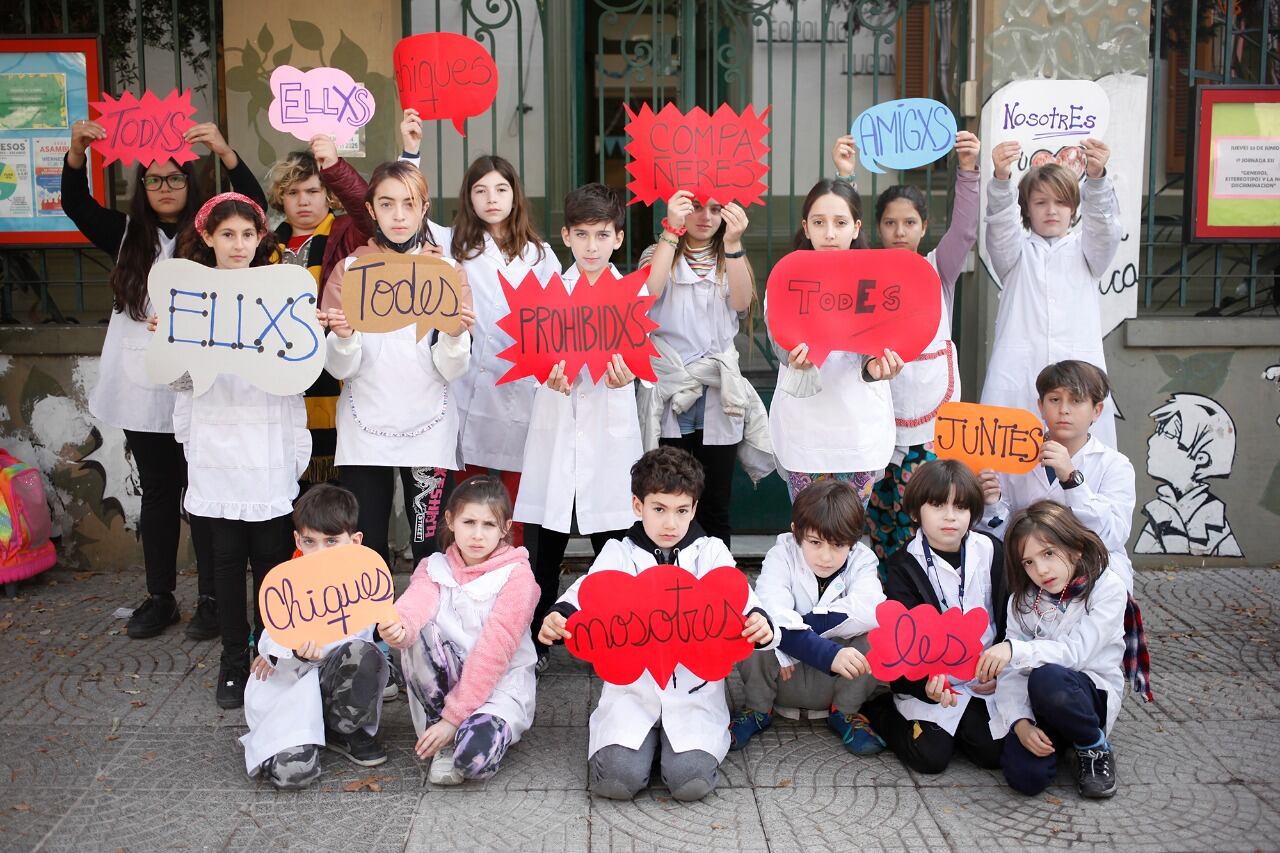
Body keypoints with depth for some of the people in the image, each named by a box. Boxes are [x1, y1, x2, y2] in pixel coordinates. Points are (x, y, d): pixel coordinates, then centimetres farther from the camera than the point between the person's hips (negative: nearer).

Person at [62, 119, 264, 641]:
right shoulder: (128, 235, 9)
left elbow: (253, 208, -14)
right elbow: (77, 206, 0)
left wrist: (225, 152, -26)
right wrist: (77, 151, -16)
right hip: (143, 388, 4)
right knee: (156, 493, 13)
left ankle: (211, 599, 12)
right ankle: (159, 598, 22)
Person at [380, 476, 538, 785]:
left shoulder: (517, 576, -10)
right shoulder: (434, 568, 3)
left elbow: (493, 653, -16)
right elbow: (415, 604, -21)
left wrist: (452, 717, -21)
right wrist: (398, 627, -46)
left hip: (501, 682, -4)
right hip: (448, 677, 4)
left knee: (475, 755, -33)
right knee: (418, 635, -26)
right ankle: (444, 743, -11)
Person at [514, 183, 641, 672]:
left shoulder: (633, 292, 6)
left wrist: (625, 374, -25)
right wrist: (550, 373, -23)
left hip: (610, 427, -1)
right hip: (557, 425, 1)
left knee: (611, 544, 1)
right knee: (548, 545, 5)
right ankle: (538, 641, 19)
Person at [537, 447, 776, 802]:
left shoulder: (711, 552, 7)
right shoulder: (619, 553, 6)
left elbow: (740, 599, -4)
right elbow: (584, 593, -8)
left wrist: (759, 624, -28)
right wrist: (558, 618, -31)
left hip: (694, 688, 0)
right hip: (632, 684, 0)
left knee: (692, 780, -20)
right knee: (617, 778, -20)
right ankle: (648, 738, 15)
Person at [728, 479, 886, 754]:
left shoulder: (861, 560, -9)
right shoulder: (782, 555, -14)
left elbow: (869, 611, -31)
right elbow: (771, 614, -32)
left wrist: (794, 631, -31)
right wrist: (828, 654, -44)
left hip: (836, 680, 1)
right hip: (782, 675, -1)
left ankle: (845, 712, 0)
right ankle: (759, 709, -2)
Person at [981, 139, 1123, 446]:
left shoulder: (1084, 250, 19)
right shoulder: (1017, 251, 18)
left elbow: (1104, 226, -1)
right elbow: (1000, 225, -3)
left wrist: (1096, 178, -23)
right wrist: (1001, 178, -24)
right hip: (1018, 374, -1)